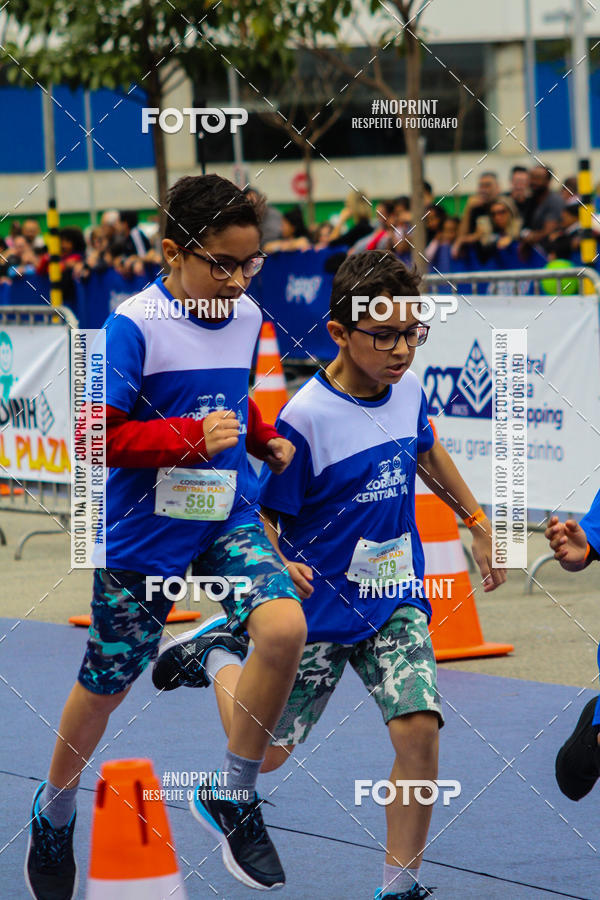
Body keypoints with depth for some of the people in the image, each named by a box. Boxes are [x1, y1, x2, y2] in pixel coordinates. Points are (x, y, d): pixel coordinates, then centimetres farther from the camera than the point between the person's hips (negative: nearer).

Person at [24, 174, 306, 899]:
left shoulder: (247, 317, 2)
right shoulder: (133, 326, -17)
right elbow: (96, 436, -18)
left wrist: (264, 439, 4)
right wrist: (193, 436, -26)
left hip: (227, 517, 4)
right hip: (143, 533, -4)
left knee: (285, 627, -22)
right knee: (107, 682, 10)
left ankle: (236, 795, -4)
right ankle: (54, 809, 39)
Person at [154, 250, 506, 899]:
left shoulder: (409, 390, -3)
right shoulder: (304, 418, -22)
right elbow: (259, 511, -15)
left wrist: (476, 521, 26)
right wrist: (275, 567, -33)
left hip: (396, 601, 4)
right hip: (319, 605, -4)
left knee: (418, 729, -19)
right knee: (266, 754, 11)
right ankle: (217, 664, 43)